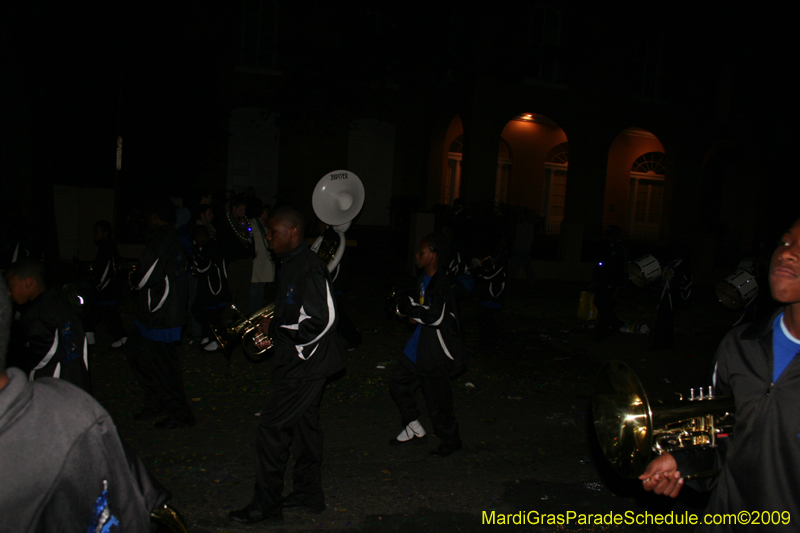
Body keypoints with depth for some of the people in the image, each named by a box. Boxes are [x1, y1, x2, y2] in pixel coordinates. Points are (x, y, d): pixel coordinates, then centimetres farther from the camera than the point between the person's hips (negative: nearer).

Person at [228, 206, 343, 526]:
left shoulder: (308, 267, -21)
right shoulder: (291, 264, 10)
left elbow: (321, 319, -26)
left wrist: (276, 328, -16)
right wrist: (273, 333, 6)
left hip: (305, 365, -10)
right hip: (299, 362, 10)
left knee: (272, 431, -4)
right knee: (304, 424, 18)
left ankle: (266, 506, 10)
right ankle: (309, 494, 33)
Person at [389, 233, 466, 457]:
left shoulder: (441, 282, -21)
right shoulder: (423, 279, 7)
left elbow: (435, 316, -26)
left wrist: (409, 309, -15)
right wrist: (413, 313, 1)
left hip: (437, 347, -9)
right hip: (420, 343, 10)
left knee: (436, 396, 0)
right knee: (398, 380, 14)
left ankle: (450, 439, 21)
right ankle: (414, 428, 28)